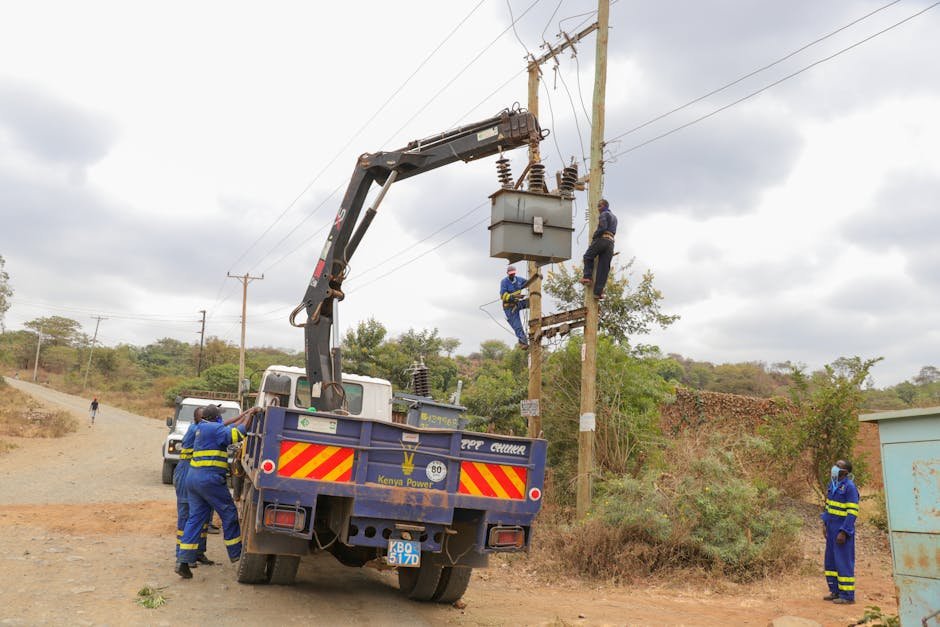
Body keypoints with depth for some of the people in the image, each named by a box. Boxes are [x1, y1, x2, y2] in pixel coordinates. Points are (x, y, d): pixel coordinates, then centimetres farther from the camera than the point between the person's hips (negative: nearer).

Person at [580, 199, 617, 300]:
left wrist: (594, 237, -4)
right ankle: (598, 292, -6)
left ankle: (587, 277, -3)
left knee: (588, 257, 15)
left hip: (601, 239, -7)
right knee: (604, 267, -1)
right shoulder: (614, 217, 28)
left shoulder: (604, 214, 1)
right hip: (611, 242, 7)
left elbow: (603, 227, -15)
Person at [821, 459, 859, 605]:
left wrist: (844, 532, -20)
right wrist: (825, 524, 12)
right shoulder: (833, 484, 8)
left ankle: (847, 595, 5)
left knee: (844, 561, -3)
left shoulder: (849, 487, -16)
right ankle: (835, 591, 22)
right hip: (831, 529, 8)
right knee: (831, 560, 12)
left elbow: (853, 512, -18)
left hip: (844, 530, -8)